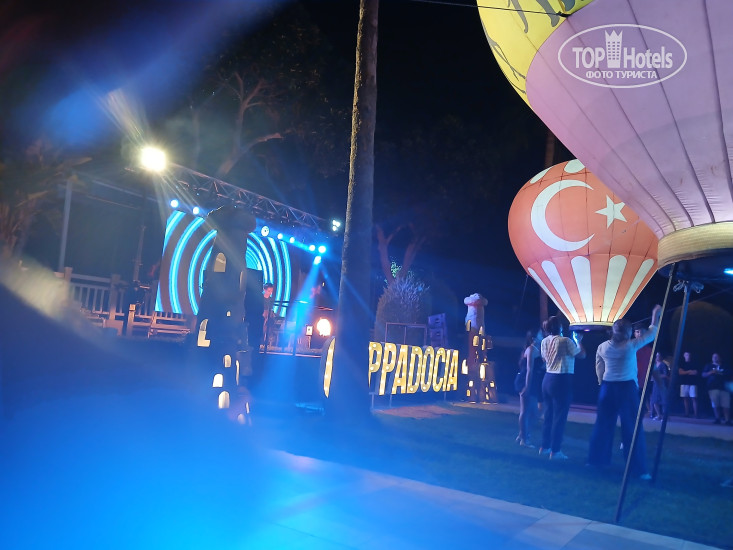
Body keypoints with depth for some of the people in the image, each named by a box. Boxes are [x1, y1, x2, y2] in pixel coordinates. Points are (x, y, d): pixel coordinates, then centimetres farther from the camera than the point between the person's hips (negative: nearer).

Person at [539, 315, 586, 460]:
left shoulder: (544, 341, 6)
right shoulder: (565, 341, -14)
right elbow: (581, 355, -5)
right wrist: (579, 341, 11)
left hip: (548, 378, 7)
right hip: (562, 380, -7)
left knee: (548, 414, 16)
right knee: (559, 416, 0)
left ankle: (545, 447, 25)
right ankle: (555, 451, 3)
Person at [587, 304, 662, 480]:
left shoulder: (602, 347, 1)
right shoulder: (630, 346, -10)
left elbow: (599, 370, 7)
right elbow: (651, 334, 2)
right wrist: (656, 315, 12)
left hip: (607, 388, 4)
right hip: (627, 388, -4)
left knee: (603, 425, 13)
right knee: (632, 428, 1)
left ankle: (596, 459, 22)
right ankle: (639, 468, 5)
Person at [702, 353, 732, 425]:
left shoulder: (725, 367, 21)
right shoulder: (709, 366, 17)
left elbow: (729, 376, 10)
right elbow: (703, 375, 10)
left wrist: (720, 374, -6)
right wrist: (711, 372, -7)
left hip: (724, 387, 1)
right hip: (713, 388, -1)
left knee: (726, 405, -9)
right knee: (715, 405, -9)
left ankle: (727, 420, -9)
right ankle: (718, 419, -3)